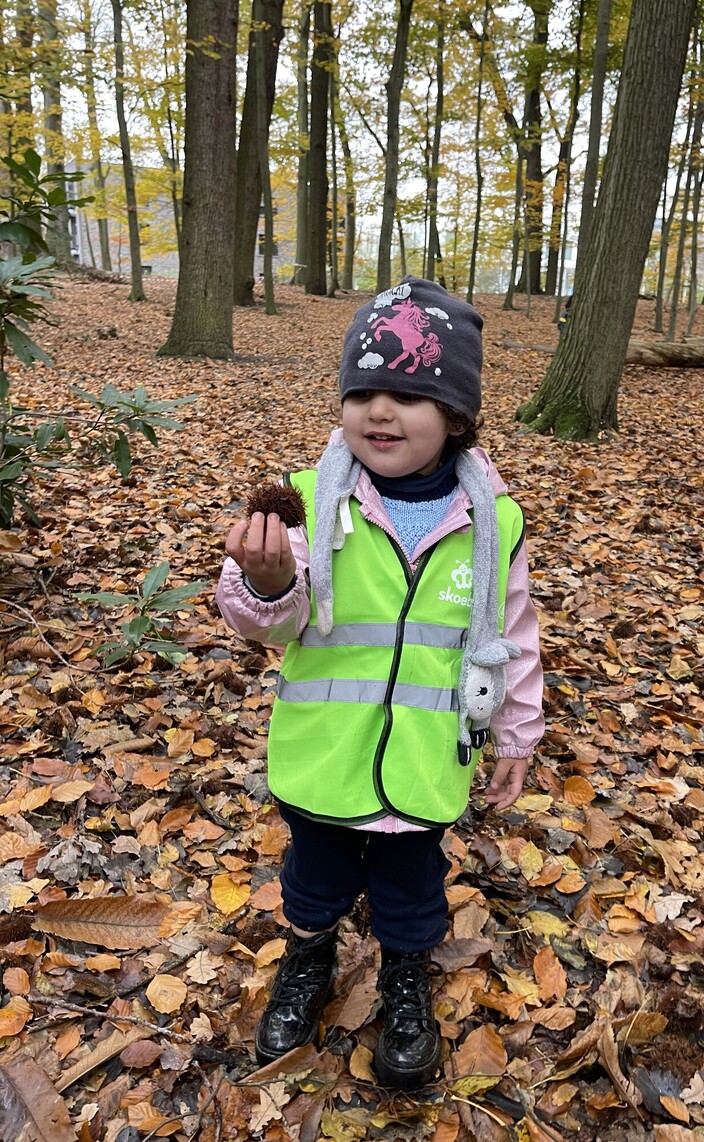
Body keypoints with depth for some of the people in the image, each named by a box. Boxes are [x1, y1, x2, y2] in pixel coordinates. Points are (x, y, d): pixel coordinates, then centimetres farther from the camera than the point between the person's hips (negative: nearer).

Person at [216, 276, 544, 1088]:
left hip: (426, 765, 1)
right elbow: (276, 620, -21)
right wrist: (266, 583, -44)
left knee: (410, 884, 22)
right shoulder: (312, 502, -15)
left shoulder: (491, 522, -10)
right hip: (323, 755, 0)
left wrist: (517, 738, 9)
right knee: (316, 874, 24)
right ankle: (308, 962, 54)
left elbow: (513, 640, 1)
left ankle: (407, 981, 52)